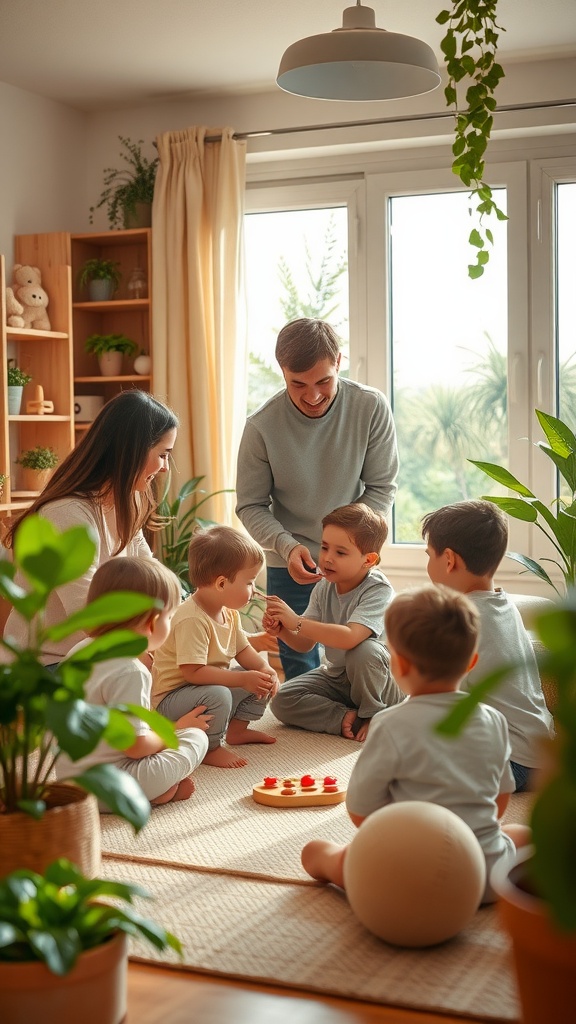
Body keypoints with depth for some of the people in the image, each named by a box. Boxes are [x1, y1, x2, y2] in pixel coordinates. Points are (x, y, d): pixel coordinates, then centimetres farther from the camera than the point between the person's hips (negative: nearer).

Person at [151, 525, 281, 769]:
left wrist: (265, 668, -9)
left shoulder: (229, 613, 2)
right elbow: (193, 672, -34)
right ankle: (210, 748, -13)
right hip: (169, 700, -10)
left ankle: (237, 729, 20)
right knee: (217, 695, -37)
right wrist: (242, 679, -34)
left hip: (215, 683, 10)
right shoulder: (192, 620, -30)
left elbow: (242, 648, 11)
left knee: (262, 680, 7)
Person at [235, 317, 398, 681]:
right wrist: (288, 546, -21)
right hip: (290, 568, -1)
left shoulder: (371, 408, -12)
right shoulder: (262, 426, -15)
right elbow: (251, 506, -4)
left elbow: (382, 487, -3)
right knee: (300, 675, 5)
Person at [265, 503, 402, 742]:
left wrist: (296, 622, -41)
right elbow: (304, 644, -1)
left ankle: (372, 717, -12)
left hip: (380, 684, -5)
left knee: (364, 650, -37)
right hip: (336, 676, 6)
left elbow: (350, 637, -41)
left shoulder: (378, 590, -24)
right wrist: (282, 631, -24)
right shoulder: (323, 588, -4)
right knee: (281, 700, -13)